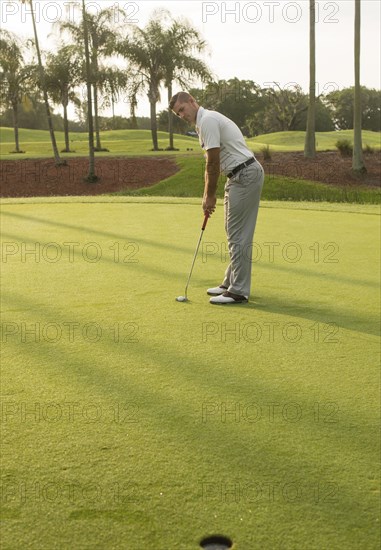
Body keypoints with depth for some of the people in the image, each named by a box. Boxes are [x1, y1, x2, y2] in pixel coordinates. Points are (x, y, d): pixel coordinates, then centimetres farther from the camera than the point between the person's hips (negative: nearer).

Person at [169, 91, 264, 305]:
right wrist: (208, 194, 16)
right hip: (241, 176, 11)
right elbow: (213, 164, 21)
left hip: (245, 175, -11)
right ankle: (232, 282, 24)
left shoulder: (207, 120, -14)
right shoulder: (206, 121, 18)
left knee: (239, 235, -7)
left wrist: (210, 196, -7)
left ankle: (239, 291, -2)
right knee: (236, 233, 15)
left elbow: (213, 163, -16)